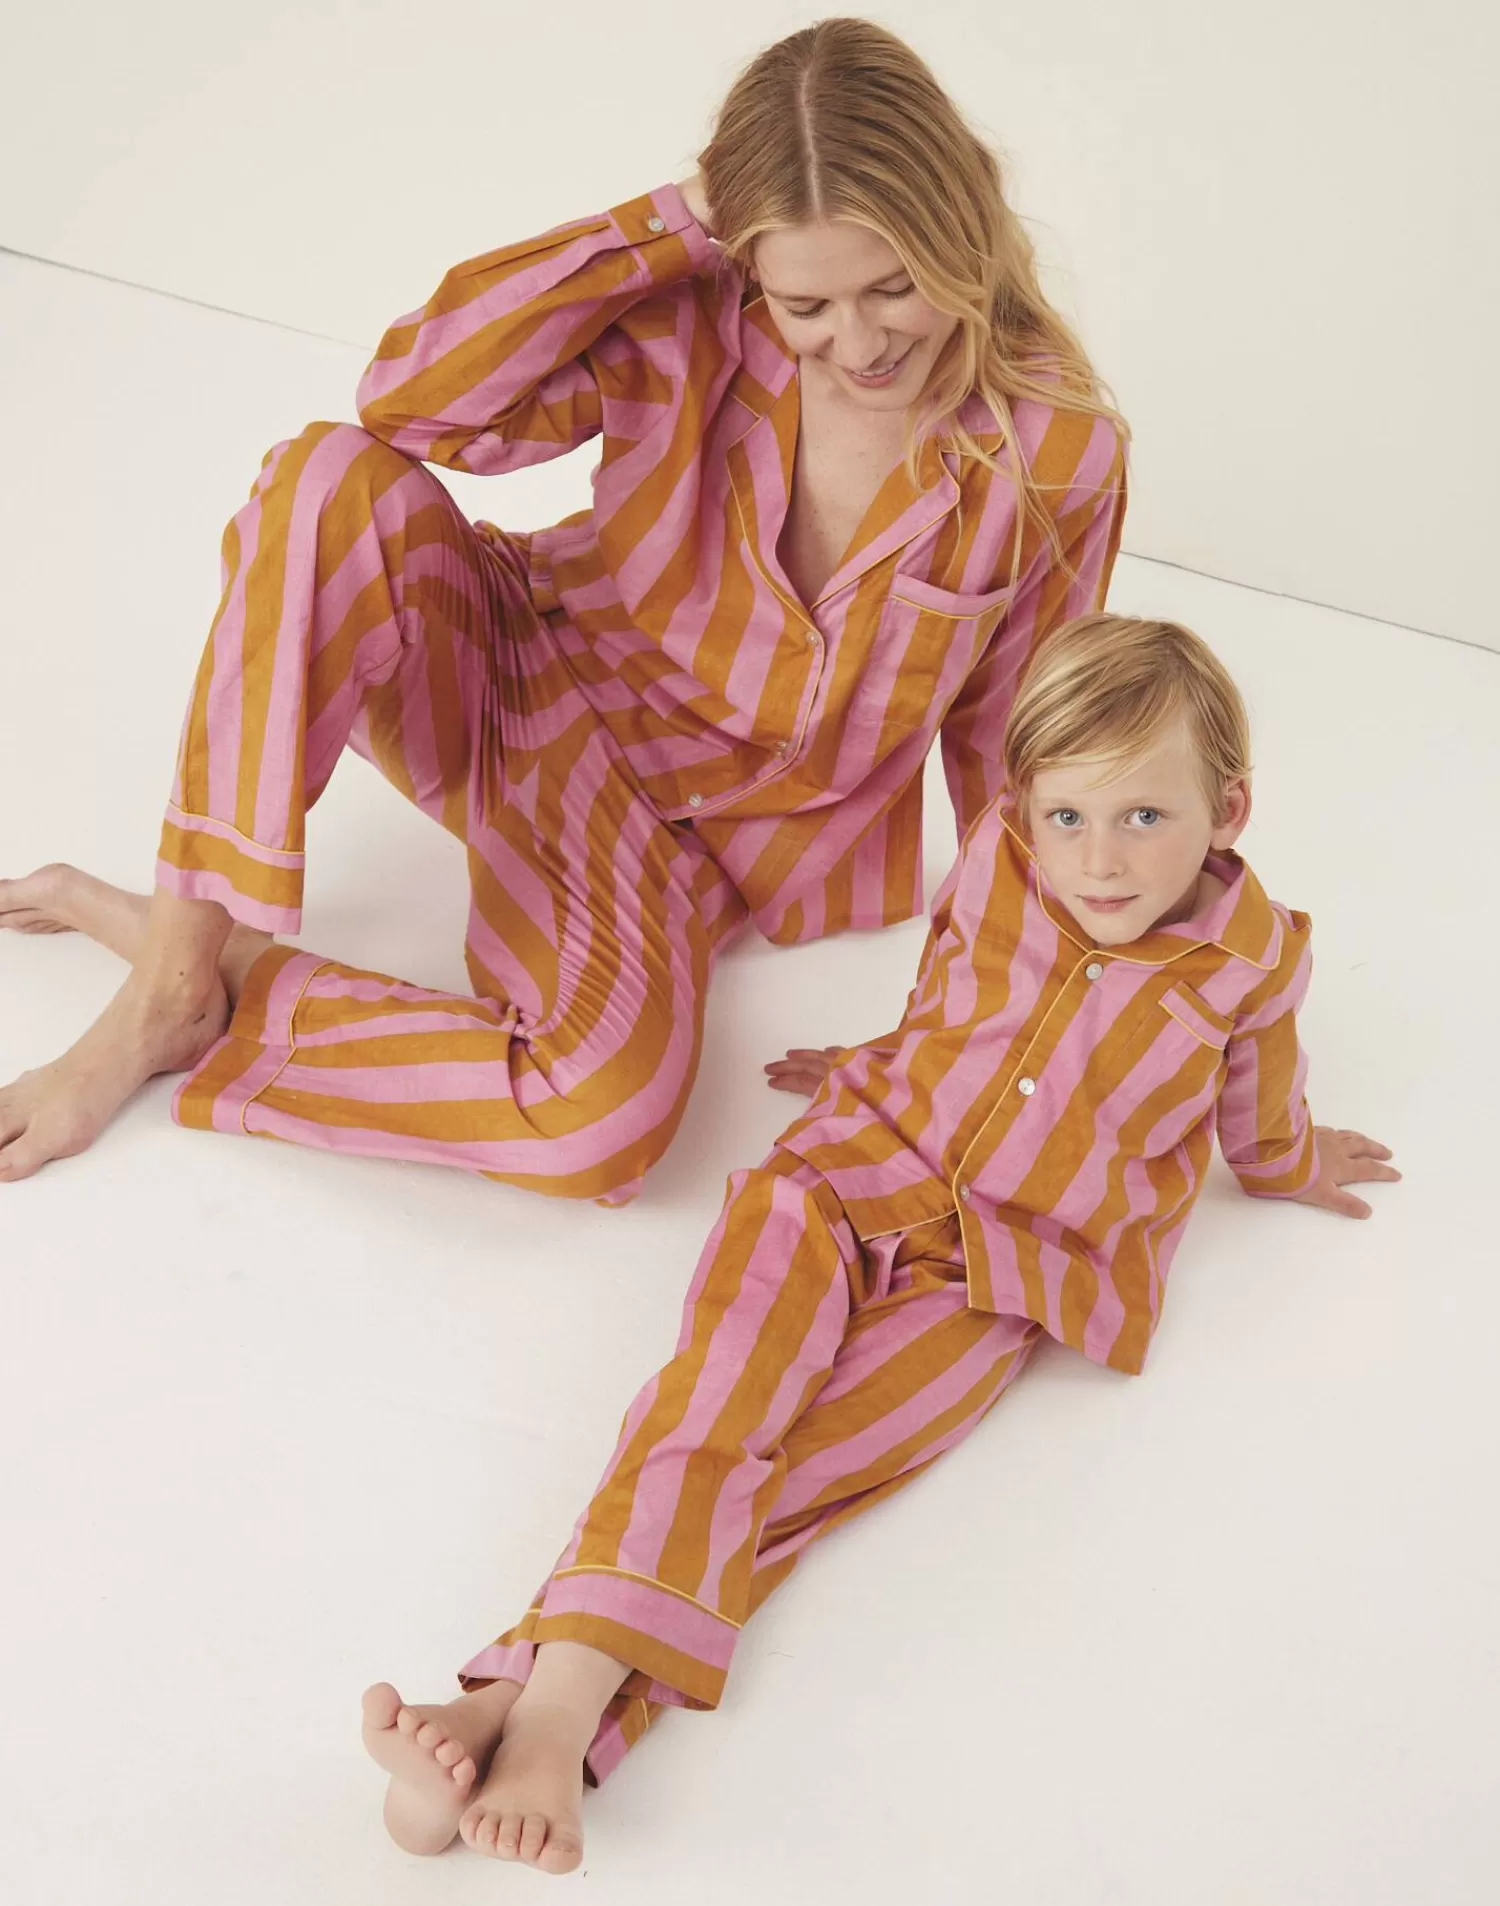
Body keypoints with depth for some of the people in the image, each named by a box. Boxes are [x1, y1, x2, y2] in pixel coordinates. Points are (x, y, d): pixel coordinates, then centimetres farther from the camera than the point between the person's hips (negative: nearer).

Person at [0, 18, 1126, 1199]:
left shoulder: (1060, 457, -16)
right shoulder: (692, 324, -16)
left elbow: (1009, 743, -2)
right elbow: (416, 401, -25)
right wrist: (676, 225, -27)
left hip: (709, 830, -1)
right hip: (526, 689, 1)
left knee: (606, 1123, -33)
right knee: (336, 484, -31)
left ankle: (205, 998, -13)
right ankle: (178, 964, -25)